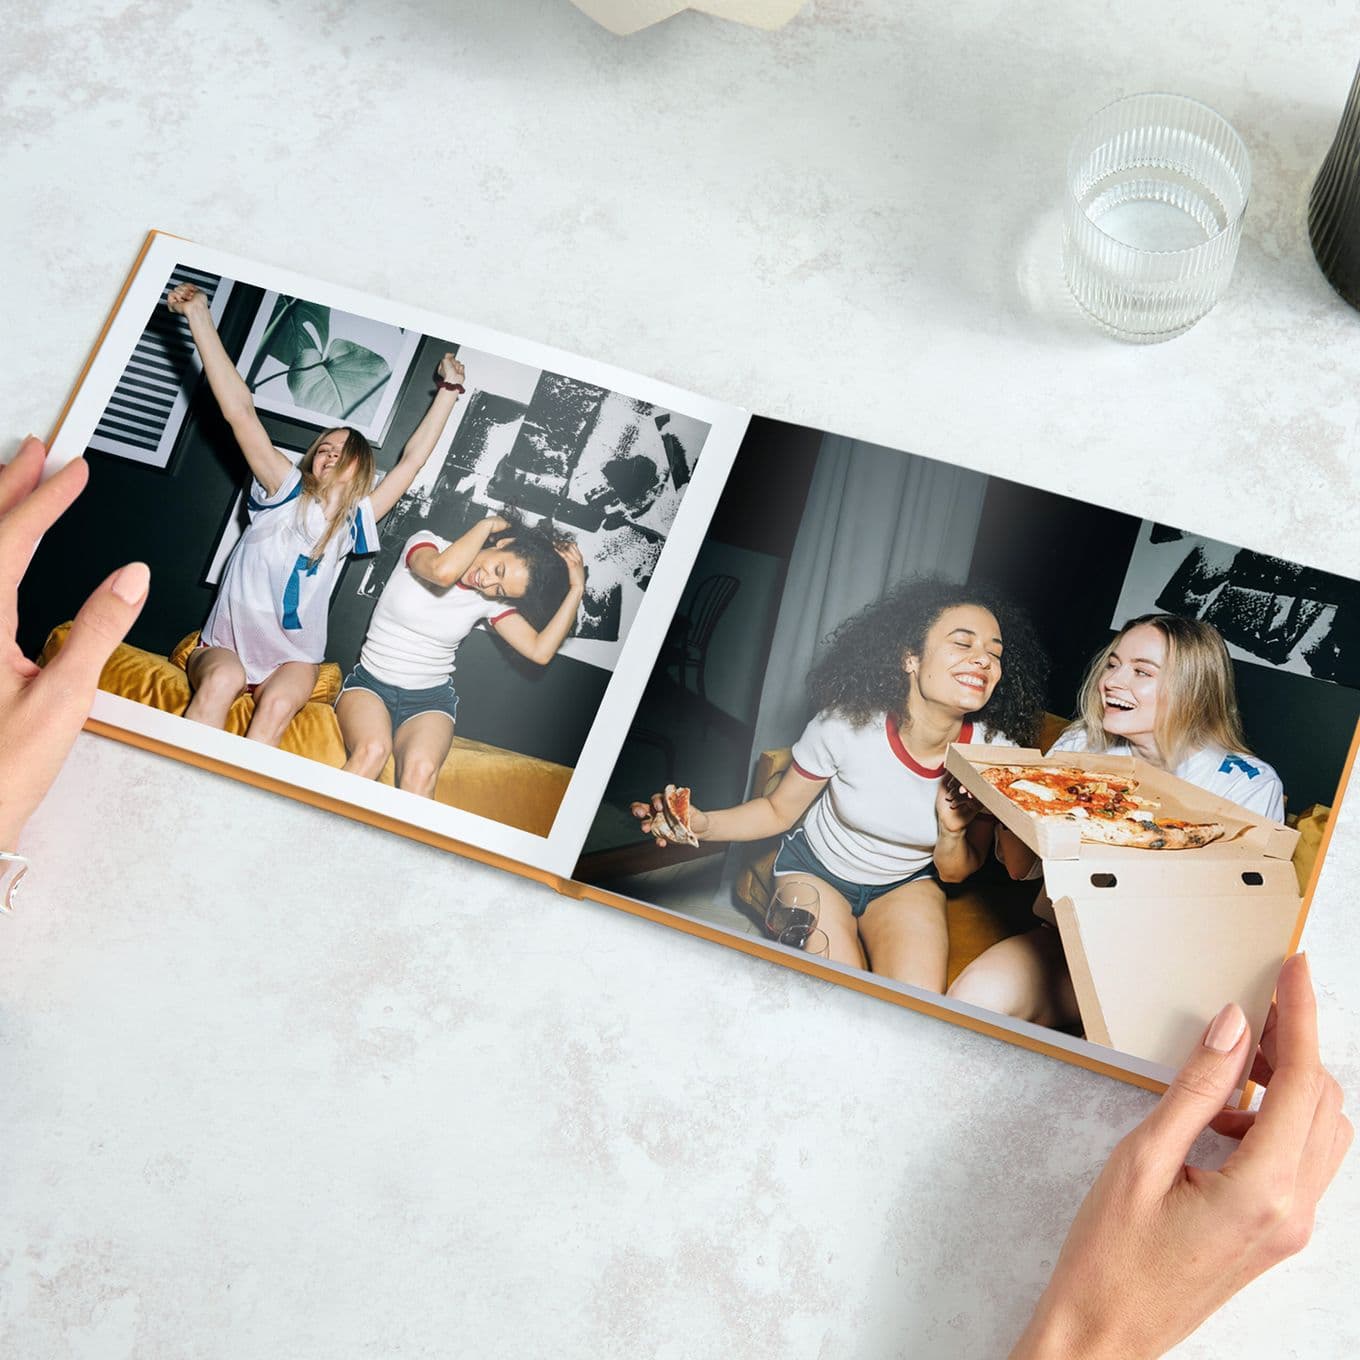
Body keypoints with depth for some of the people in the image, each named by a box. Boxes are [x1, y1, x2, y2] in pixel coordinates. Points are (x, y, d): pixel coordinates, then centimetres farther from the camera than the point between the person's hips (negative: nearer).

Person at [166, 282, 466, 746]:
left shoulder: (354, 521, 6)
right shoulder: (286, 491, 0)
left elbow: (413, 459, 8)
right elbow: (239, 411, -8)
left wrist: (449, 389, 10)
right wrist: (199, 316, -14)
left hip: (293, 658, 2)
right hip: (226, 644, -2)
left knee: (279, 703, -33)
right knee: (222, 681, -36)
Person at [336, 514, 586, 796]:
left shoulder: (492, 600, -3)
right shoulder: (425, 543, -8)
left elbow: (540, 651, -14)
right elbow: (443, 571, -33)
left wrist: (576, 589, -15)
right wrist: (487, 525, -19)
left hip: (430, 699, 1)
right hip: (369, 684, -1)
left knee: (421, 770, -33)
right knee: (373, 749, -35)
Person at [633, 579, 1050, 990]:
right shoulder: (846, 725, -27)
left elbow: (956, 873, -6)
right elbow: (778, 811, -10)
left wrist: (952, 832, -31)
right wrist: (704, 824, -31)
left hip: (905, 884, 2)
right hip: (817, 870, -2)